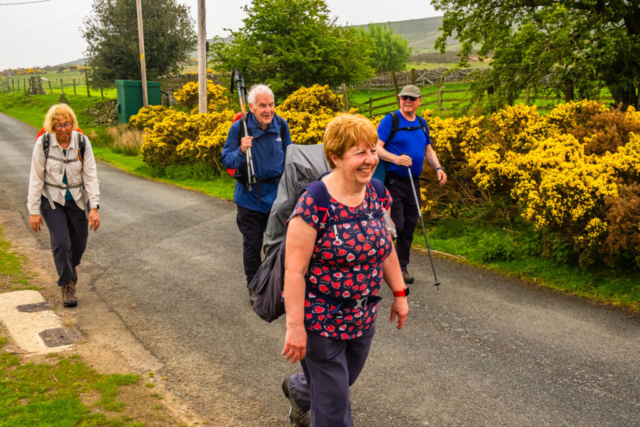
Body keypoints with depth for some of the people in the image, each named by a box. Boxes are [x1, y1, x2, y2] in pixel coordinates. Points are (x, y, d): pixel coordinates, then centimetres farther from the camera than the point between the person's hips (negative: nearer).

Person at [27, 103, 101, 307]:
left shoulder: (82, 142, -12)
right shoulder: (43, 143, -15)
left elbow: (91, 176, -11)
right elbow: (36, 179, -10)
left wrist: (94, 207, -18)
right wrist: (34, 211, -9)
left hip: (77, 200, 2)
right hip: (52, 200, -2)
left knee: (79, 243, 11)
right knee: (61, 242, -12)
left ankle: (71, 266, 46)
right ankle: (67, 286, 6)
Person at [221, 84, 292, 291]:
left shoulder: (281, 125, -4)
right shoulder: (239, 128, -12)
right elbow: (226, 160, -8)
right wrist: (241, 151, -28)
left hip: (277, 194, 2)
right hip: (250, 197, -2)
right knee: (252, 244, 9)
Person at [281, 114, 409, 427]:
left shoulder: (376, 195, -3)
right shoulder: (313, 204, -24)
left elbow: (386, 246, 10)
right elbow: (295, 269, -22)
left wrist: (399, 293, 10)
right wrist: (295, 327, -21)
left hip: (364, 317, 7)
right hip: (320, 321, -7)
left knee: (345, 379, 28)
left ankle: (297, 389, 58)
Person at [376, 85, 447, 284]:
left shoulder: (421, 124, 14)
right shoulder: (390, 120, -7)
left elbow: (428, 150, 23)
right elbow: (377, 148, -14)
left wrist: (438, 168, 6)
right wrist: (395, 158, -31)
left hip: (413, 183, 7)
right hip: (393, 181, -6)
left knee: (409, 227, 10)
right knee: (395, 226, -12)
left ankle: (402, 267, 22)